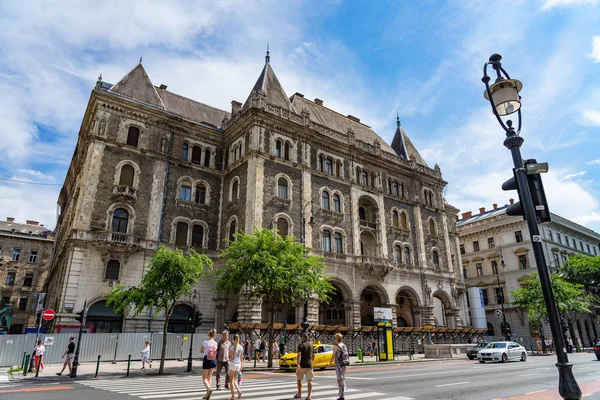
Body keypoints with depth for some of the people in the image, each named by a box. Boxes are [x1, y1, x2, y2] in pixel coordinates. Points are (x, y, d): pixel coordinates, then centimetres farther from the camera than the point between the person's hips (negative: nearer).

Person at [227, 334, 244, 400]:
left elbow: (231, 357, -14)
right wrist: (241, 366, 16)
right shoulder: (241, 347, 5)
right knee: (234, 380, 18)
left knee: (231, 380, 6)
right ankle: (239, 391, -3)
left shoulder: (232, 347, -11)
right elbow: (241, 358, 10)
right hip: (238, 364, 5)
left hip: (232, 364, -5)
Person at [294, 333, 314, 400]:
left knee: (299, 379, 16)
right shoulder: (311, 345, 10)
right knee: (309, 380, 0)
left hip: (302, 365, -4)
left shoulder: (301, 345, -8)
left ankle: (299, 394, 28)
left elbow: (299, 355, -21)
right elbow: (313, 355, 21)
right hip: (309, 365, 4)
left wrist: (298, 364, -29)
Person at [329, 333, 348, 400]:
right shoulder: (344, 346, 8)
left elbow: (333, 356, -12)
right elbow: (346, 355, 12)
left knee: (340, 380, -2)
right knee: (343, 379, 15)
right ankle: (342, 395, 21)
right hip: (344, 364, 7)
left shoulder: (336, 346, -12)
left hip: (338, 365, -7)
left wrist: (330, 363, 2)